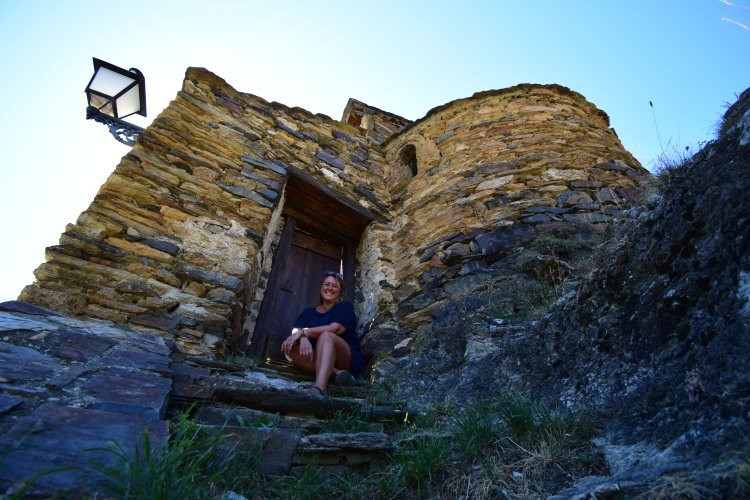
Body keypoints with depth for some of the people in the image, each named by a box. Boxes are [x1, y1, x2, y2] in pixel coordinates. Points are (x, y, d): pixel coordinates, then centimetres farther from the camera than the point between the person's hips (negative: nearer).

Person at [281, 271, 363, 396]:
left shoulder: (345, 306, 6)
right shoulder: (308, 312, 17)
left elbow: (334, 329, -13)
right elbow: (296, 331, -3)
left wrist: (303, 332, -19)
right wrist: (304, 339, -27)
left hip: (348, 361, -3)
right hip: (316, 360, 4)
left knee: (326, 336, -32)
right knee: (290, 348, -21)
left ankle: (319, 388, -57)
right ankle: (336, 374, -35)